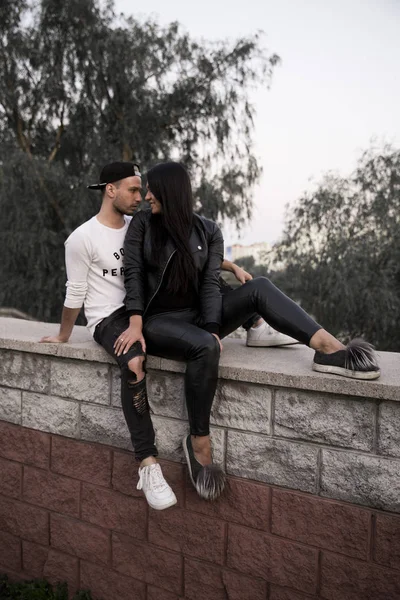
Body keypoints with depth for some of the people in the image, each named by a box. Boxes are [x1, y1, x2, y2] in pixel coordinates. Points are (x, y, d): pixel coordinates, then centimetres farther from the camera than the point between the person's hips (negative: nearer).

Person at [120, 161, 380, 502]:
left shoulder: (208, 230, 5)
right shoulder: (142, 224, 2)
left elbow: (210, 284, -6)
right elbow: (134, 275, -9)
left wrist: (212, 330, -20)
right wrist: (135, 324, -23)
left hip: (196, 316, 3)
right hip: (158, 321, -3)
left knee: (258, 288, -19)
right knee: (204, 347, -36)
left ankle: (331, 350, -30)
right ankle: (199, 443, -21)